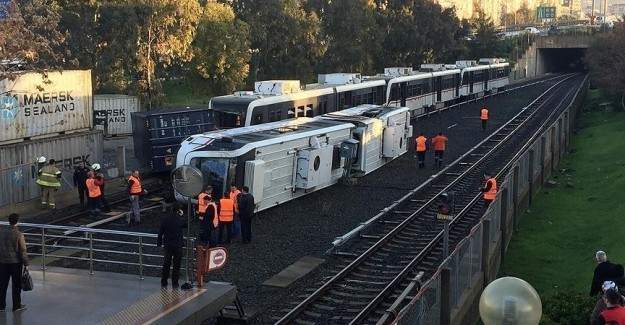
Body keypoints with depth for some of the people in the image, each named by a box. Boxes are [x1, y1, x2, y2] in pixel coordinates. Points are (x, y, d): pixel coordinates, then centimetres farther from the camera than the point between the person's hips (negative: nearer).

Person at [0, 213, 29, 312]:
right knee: (16, 285, 7)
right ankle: (16, 306, 14)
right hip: (15, 262, -4)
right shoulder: (19, 235, -15)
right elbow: (23, 251, -13)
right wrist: (26, 264, -5)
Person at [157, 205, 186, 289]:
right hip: (178, 245, -3)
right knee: (176, 265, 7)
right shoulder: (180, 219, -10)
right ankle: (175, 283, 9)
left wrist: (159, 243, 8)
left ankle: (163, 282, 17)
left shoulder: (165, 219, -1)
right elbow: (186, 225, 10)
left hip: (167, 245, 3)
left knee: (166, 263, 14)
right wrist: (182, 215, 13)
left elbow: (160, 232, 1)